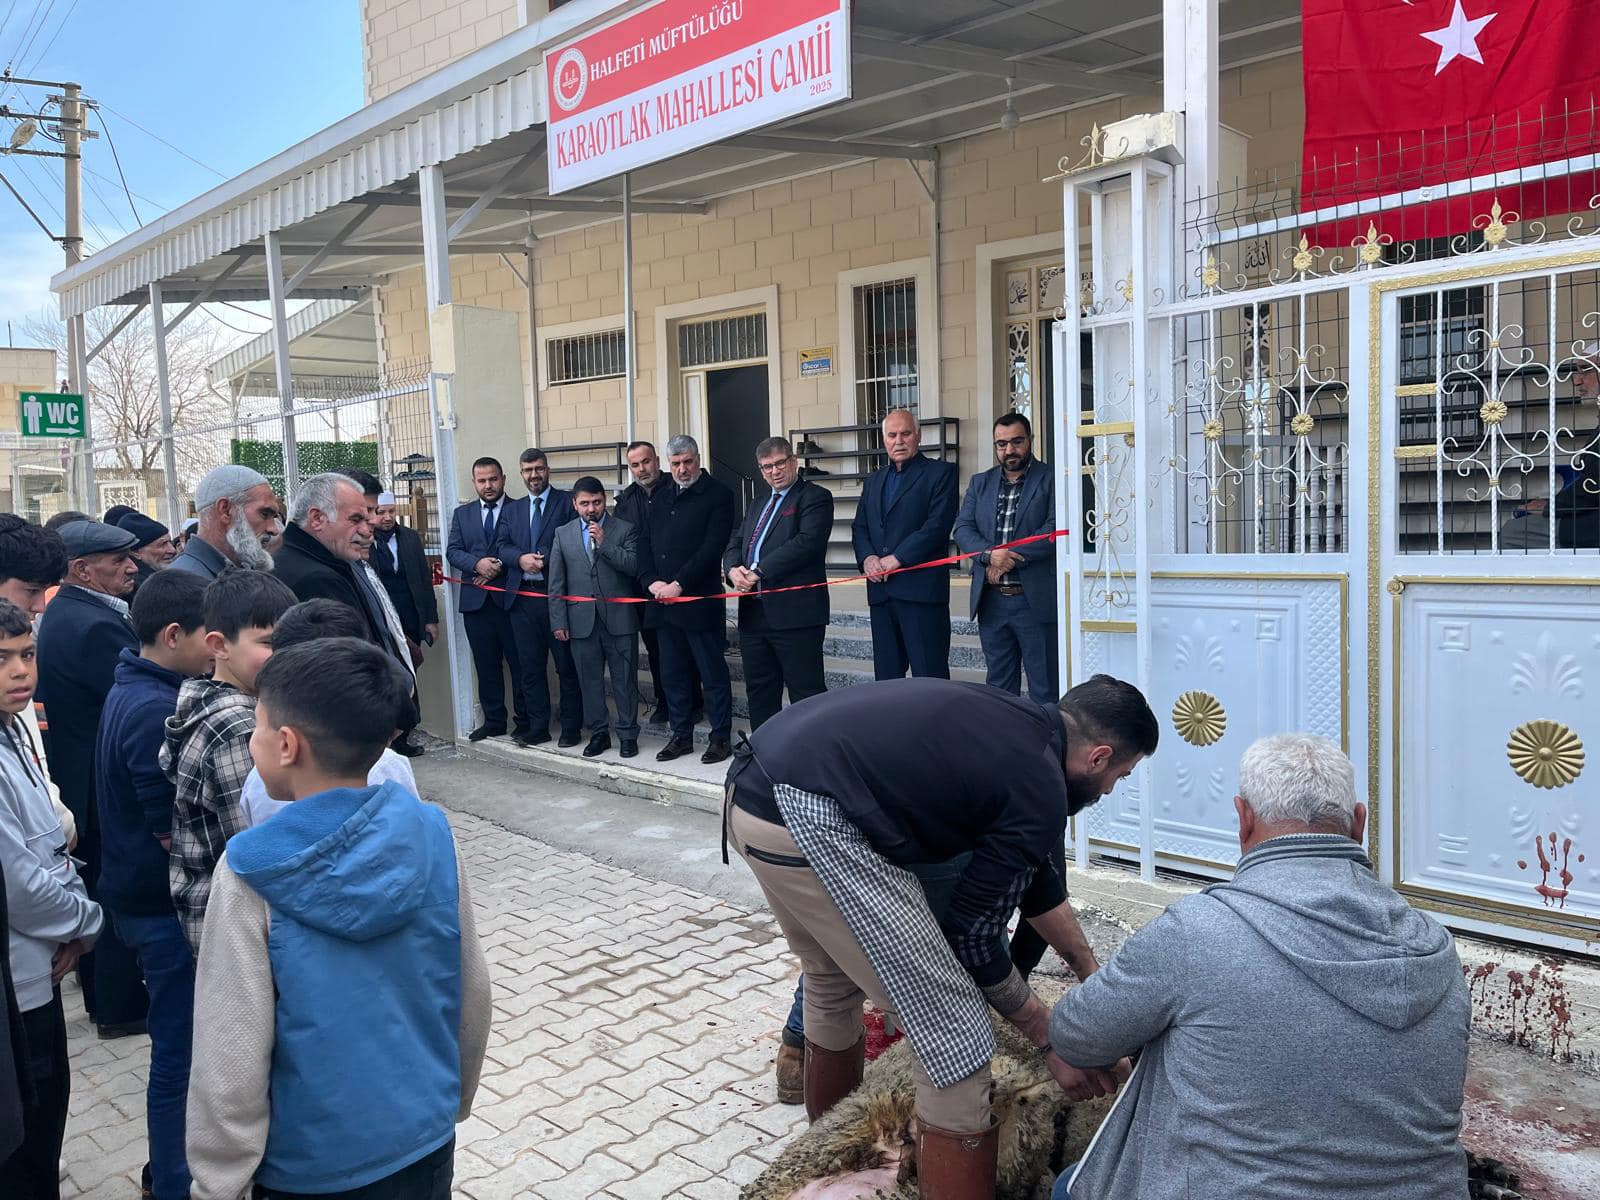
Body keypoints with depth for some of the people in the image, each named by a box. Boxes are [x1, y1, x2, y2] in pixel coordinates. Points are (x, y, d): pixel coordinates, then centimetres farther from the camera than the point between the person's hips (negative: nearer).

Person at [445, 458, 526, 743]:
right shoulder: (462, 514, 13)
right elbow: (452, 551, 5)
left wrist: (500, 567, -14)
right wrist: (477, 563, -13)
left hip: (511, 598, -3)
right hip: (476, 600, 4)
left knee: (520, 664, 1)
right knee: (486, 666, 10)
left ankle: (524, 720, 12)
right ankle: (493, 721, 18)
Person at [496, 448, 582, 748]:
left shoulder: (568, 502, 1)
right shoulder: (512, 509, 18)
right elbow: (501, 545, 8)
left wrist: (546, 559, -17)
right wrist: (521, 558, -11)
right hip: (523, 597, 5)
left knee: (567, 665, 2)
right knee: (530, 667, 10)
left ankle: (571, 727, 11)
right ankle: (537, 727, 18)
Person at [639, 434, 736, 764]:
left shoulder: (717, 495, -4)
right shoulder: (659, 499, 16)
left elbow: (712, 547, -13)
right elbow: (645, 543, 12)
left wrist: (679, 584, -16)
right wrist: (651, 581, -5)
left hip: (700, 601, -6)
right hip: (663, 602, 6)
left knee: (713, 674, 2)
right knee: (673, 675, 12)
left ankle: (721, 737, 11)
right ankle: (681, 735, 22)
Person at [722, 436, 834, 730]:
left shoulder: (815, 497, -2)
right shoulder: (756, 507, 24)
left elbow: (807, 542, -16)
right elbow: (734, 544, 18)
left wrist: (758, 571, -17)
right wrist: (734, 569, -6)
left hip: (795, 612, -8)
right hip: (753, 614, 8)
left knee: (806, 692, -4)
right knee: (759, 690, 14)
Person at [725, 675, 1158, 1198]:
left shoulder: (1017, 725, 19)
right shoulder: (1038, 791, -7)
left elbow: (1034, 874, 31)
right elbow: (972, 936, 1)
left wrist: (1093, 976, 39)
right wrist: (1050, 1037, 15)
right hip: (810, 821, -11)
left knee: (833, 979, 32)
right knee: (954, 1036, 0)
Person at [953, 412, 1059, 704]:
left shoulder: (1051, 480, -1)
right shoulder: (980, 483, 14)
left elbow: (1055, 529, -12)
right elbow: (963, 529, 4)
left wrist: (1010, 559, -16)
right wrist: (990, 553, -15)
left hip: (1035, 600, -4)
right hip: (991, 601, 5)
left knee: (1044, 688, 1)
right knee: (999, 685, 12)